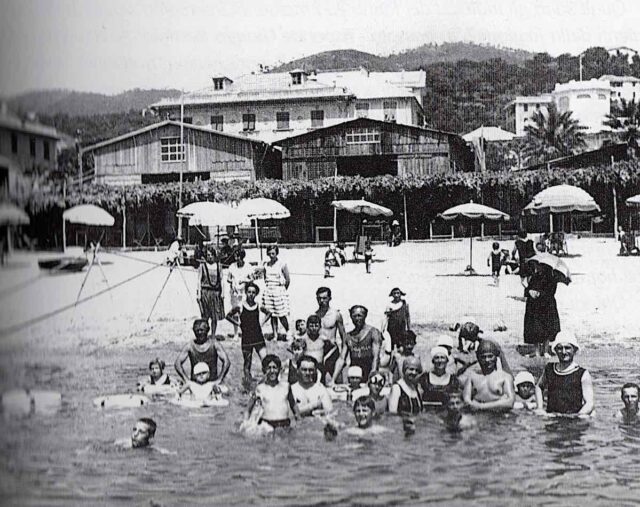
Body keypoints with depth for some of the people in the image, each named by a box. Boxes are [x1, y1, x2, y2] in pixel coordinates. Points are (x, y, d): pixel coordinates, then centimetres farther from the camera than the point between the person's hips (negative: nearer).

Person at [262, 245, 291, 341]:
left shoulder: (282, 265, -7)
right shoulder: (266, 265, 6)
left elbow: (288, 280, -5)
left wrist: (283, 290, 4)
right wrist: (268, 287, 10)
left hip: (279, 292, -4)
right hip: (269, 292, 4)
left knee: (281, 315, -1)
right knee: (272, 315, 5)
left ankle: (288, 332, 21)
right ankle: (275, 335, 11)